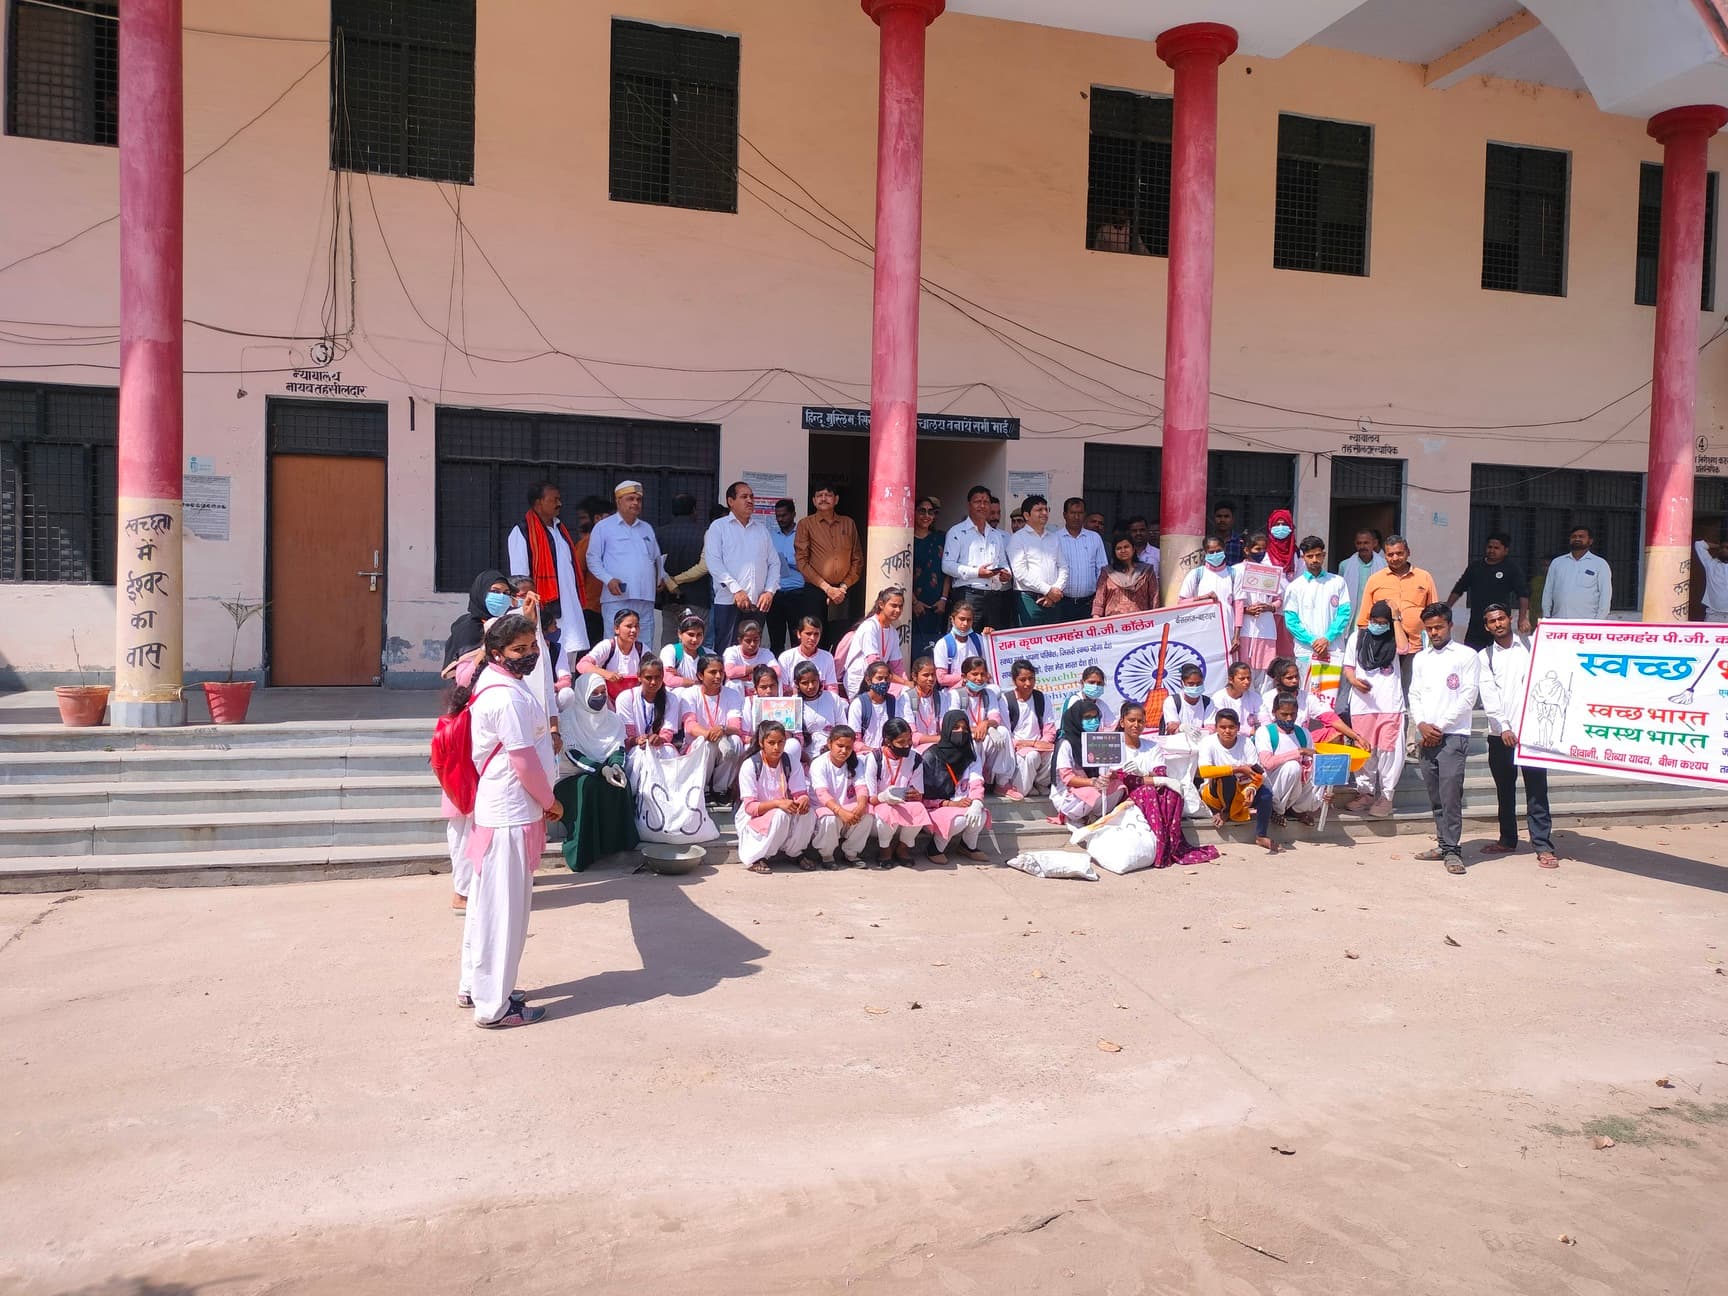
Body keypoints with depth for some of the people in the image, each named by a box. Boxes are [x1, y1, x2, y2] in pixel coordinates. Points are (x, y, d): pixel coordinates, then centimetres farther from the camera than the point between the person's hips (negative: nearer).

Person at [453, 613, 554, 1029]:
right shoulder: (508, 697, -21)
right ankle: (494, 1006, 8)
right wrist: (550, 802, -5)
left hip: (495, 809, 11)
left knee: (486, 902, 19)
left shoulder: (496, 683, 10)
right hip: (512, 816, -11)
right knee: (505, 909, -1)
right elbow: (525, 761, -21)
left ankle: (473, 985, 33)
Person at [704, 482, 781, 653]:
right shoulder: (718, 527, 6)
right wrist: (736, 590, -15)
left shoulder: (762, 530, 20)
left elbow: (774, 562, 16)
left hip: (758, 603, 4)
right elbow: (713, 562, -6)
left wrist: (770, 591, -1)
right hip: (728, 602, -4)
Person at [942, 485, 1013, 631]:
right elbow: (947, 565, -6)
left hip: (995, 597, 5)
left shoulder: (998, 535, 23)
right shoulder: (957, 532, 4)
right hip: (968, 596, -5)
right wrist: (976, 572, -14)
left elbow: (1003, 563, 26)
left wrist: (1007, 574, 1)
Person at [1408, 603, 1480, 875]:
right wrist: (1421, 725, -3)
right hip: (1426, 736, 5)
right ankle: (1443, 844, 15)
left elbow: (1468, 697, -5)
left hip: (1453, 734, -5)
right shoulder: (1420, 658, 16)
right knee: (1435, 795, 8)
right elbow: (1414, 695, 14)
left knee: (1450, 793, -11)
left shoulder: (1466, 656, 1)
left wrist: (1440, 727, -9)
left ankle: (1451, 850, -8)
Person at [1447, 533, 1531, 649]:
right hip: (1475, 625, 3)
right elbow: (1459, 589, 17)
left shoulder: (1512, 569, 0)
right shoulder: (1475, 566, 11)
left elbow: (1523, 594, -8)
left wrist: (1522, 618, -20)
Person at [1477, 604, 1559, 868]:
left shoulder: (1530, 645, 8)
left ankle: (1543, 846, -3)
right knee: (1504, 791, 12)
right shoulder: (1485, 656, 11)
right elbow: (1488, 696, 1)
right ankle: (1508, 840, 23)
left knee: (1536, 791, -5)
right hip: (1500, 734, 3)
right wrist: (1503, 727, -11)